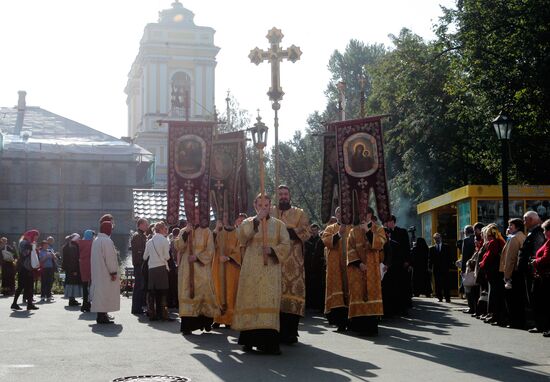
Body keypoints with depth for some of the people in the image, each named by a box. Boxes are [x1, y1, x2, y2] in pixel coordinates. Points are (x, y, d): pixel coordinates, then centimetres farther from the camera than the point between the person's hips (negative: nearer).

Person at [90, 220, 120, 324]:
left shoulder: (96, 240, 13)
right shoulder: (107, 241, -16)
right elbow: (110, 257, -18)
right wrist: (113, 272, -14)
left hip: (97, 272, 9)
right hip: (105, 273, -9)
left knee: (99, 291, 12)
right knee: (105, 293, -6)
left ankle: (100, 315, 14)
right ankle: (102, 316, -7)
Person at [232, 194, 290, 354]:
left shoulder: (279, 224, 12)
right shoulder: (248, 223, 12)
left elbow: (286, 245, 3)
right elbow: (240, 235, -9)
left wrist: (272, 249, -15)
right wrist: (256, 220, -16)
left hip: (270, 270, 0)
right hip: (251, 270, 0)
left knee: (269, 302, -9)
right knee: (250, 301, -4)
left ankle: (268, 341, -11)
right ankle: (249, 339, 0)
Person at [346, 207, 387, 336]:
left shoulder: (378, 229, 8)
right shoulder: (354, 231, 11)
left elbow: (379, 244, -9)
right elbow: (350, 249, 3)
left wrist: (368, 231, -14)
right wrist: (358, 263, -10)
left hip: (372, 267, -1)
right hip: (357, 267, 1)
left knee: (372, 292, -7)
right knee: (358, 293, -3)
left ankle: (371, 324, -8)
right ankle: (359, 324, 0)